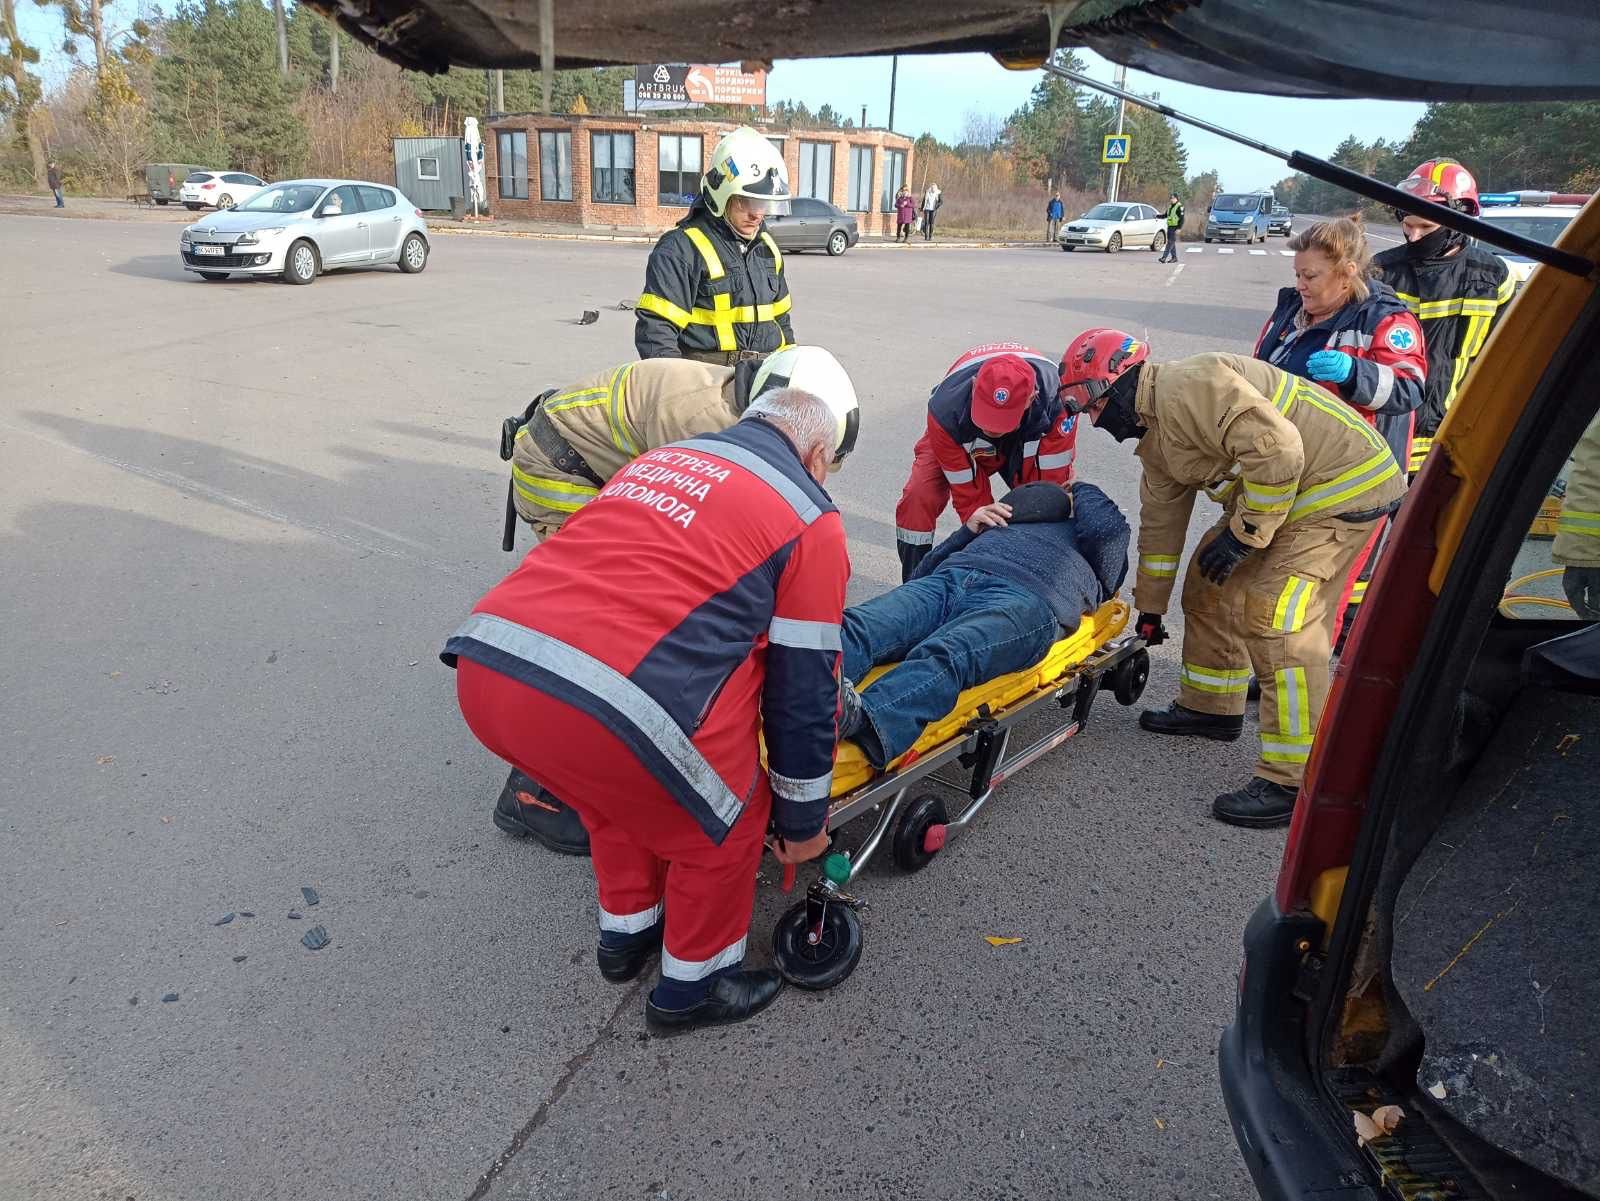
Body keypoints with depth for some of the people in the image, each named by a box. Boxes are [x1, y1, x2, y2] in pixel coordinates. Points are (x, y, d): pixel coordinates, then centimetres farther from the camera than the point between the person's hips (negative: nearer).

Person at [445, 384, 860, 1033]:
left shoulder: (661, 457, 26)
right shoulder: (810, 517, 9)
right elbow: (804, 686, 10)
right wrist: (802, 821, 24)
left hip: (483, 665, 7)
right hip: (600, 710, -7)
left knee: (621, 783, 34)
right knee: (726, 818, 20)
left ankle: (626, 932, 51)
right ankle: (693, 984, 38)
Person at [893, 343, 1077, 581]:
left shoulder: (1056, 402, -41)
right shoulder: (945, 411, -41)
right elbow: (970, 497, -30)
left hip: (1028, 443, 1)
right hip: (961, 442, -1)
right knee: (917, 498, -23)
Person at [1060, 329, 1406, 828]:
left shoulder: (1188, 386, -21)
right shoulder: (1155, 435, 12)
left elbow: (1277, 449, -30)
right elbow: (1159, 523, 20)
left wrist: (1244, 534, -20)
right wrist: (1149, 609, 25)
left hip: (1344, 485, -11)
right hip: (1280, 493, 11)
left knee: (1276, 619, -18)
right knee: (1212, 583, 17)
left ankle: (1295, 782, -11)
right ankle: (1210, 708, 34)